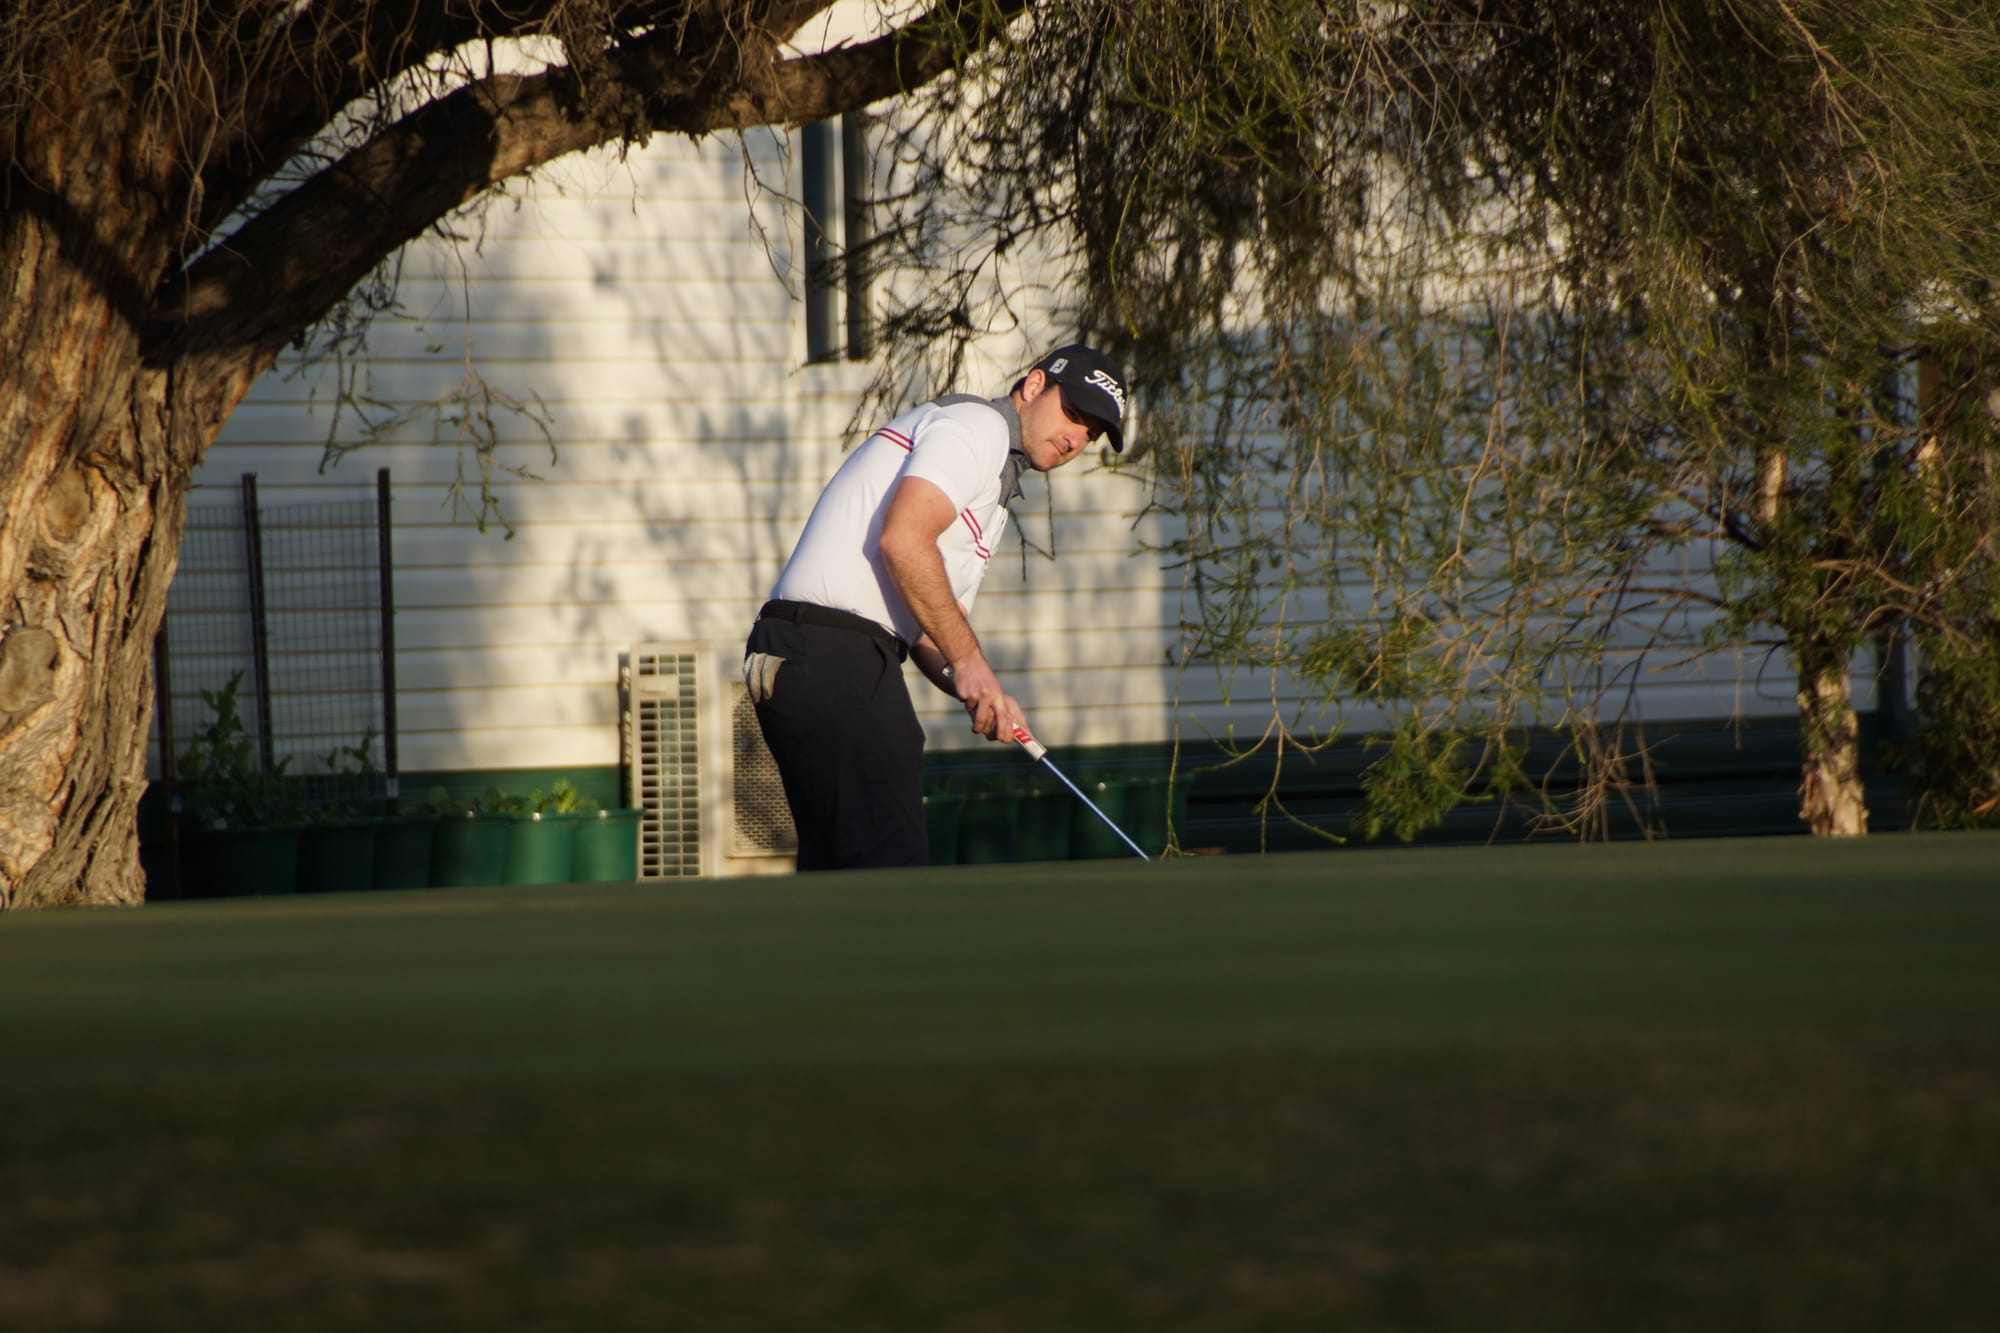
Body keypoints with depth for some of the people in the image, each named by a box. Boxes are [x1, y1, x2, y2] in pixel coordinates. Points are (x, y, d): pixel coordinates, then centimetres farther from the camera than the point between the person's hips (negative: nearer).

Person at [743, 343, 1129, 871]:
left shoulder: (994, 497, 28)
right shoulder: (977, 425, -3)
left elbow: (926, 632, 22)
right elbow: (902, 538, -19)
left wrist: (982, 695, 2)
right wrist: (968, 660, -16)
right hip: (838, 660, -11)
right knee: (891, 866, -14)